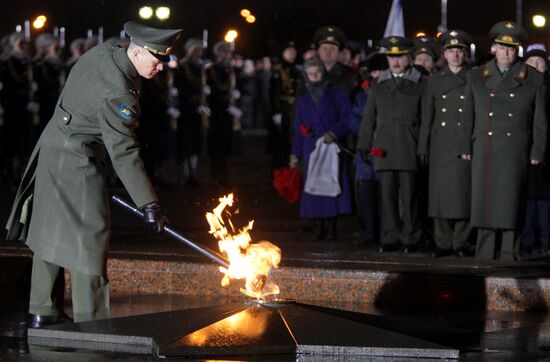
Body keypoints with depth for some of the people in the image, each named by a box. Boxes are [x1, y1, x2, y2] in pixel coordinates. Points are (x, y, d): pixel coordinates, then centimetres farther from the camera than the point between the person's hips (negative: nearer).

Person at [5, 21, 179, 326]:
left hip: (52, 151, 10)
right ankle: (89, 322, -5)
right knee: (89, 236, -6)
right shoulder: (117, 94, -26)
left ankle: (41, 311, 23)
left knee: (49, 232, 14)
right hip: (76, 165, -10)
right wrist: (149, 206, -25)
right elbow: (124, 154, -27)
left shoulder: (101, 53, 1)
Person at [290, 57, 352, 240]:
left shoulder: (338, 95, 8)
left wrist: (334, 133, -16)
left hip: (333, 148, -3)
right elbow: (299, 130, 19)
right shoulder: (303, 101, 18)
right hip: (312, 149, 3)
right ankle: (319, 228, 3)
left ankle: (331, 227, -3)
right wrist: (295, 154, 12)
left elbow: (346, 121, 1)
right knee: (314, 187, -4)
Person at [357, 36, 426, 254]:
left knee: (409, 194, -3)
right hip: (384, 148, 3)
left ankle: (410, 238, 3)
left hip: (409, 149, -3)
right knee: (387, 194, 1)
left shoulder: (420, 84, 7)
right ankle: (390, 237, 6)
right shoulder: (379, 85, 17)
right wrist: (364, 145, 10)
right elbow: (369, 117, 17)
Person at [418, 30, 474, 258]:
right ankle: (443, 243, 7)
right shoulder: (435, 81, 12)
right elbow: (427, 117, 12)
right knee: (441, 192, 1)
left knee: (463, 192, -5)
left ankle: (460, 242, 2)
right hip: (440, 145, 2)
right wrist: (423, 147, 6)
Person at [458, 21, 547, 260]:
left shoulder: (534, 79, 6)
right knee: (485, 203, 1)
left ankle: (509, 257, -1)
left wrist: (537, 152, -2)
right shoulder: (477, 76, 12)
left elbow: (540, 120, 5)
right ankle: (485, 258, 5)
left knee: (511, 203, -6)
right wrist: (465, 148, 6)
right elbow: (468, 116, 12)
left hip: (515, 153, -2)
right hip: (484, 152, 2)